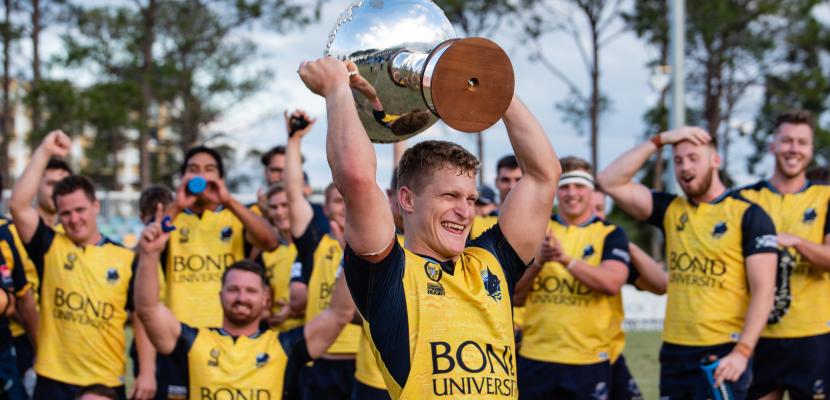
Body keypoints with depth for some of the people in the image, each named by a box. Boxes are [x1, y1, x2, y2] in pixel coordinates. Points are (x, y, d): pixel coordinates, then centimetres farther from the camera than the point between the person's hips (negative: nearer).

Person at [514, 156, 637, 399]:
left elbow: (611, 283, -16)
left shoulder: (610, 234, 2)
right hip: (535, 359, 2)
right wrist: (538, 262, -12)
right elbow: (514, 296, 5)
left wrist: (566, 259, -26)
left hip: (590, 361, -2)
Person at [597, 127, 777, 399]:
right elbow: (610, 182, 5)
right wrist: (659, 140, 2)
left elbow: (763, 292, -9)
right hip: (674, 351, 5)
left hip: (723, 354, -5)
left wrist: (742, 352, -18)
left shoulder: (748, 215, -4)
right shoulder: (671, 210, 11)